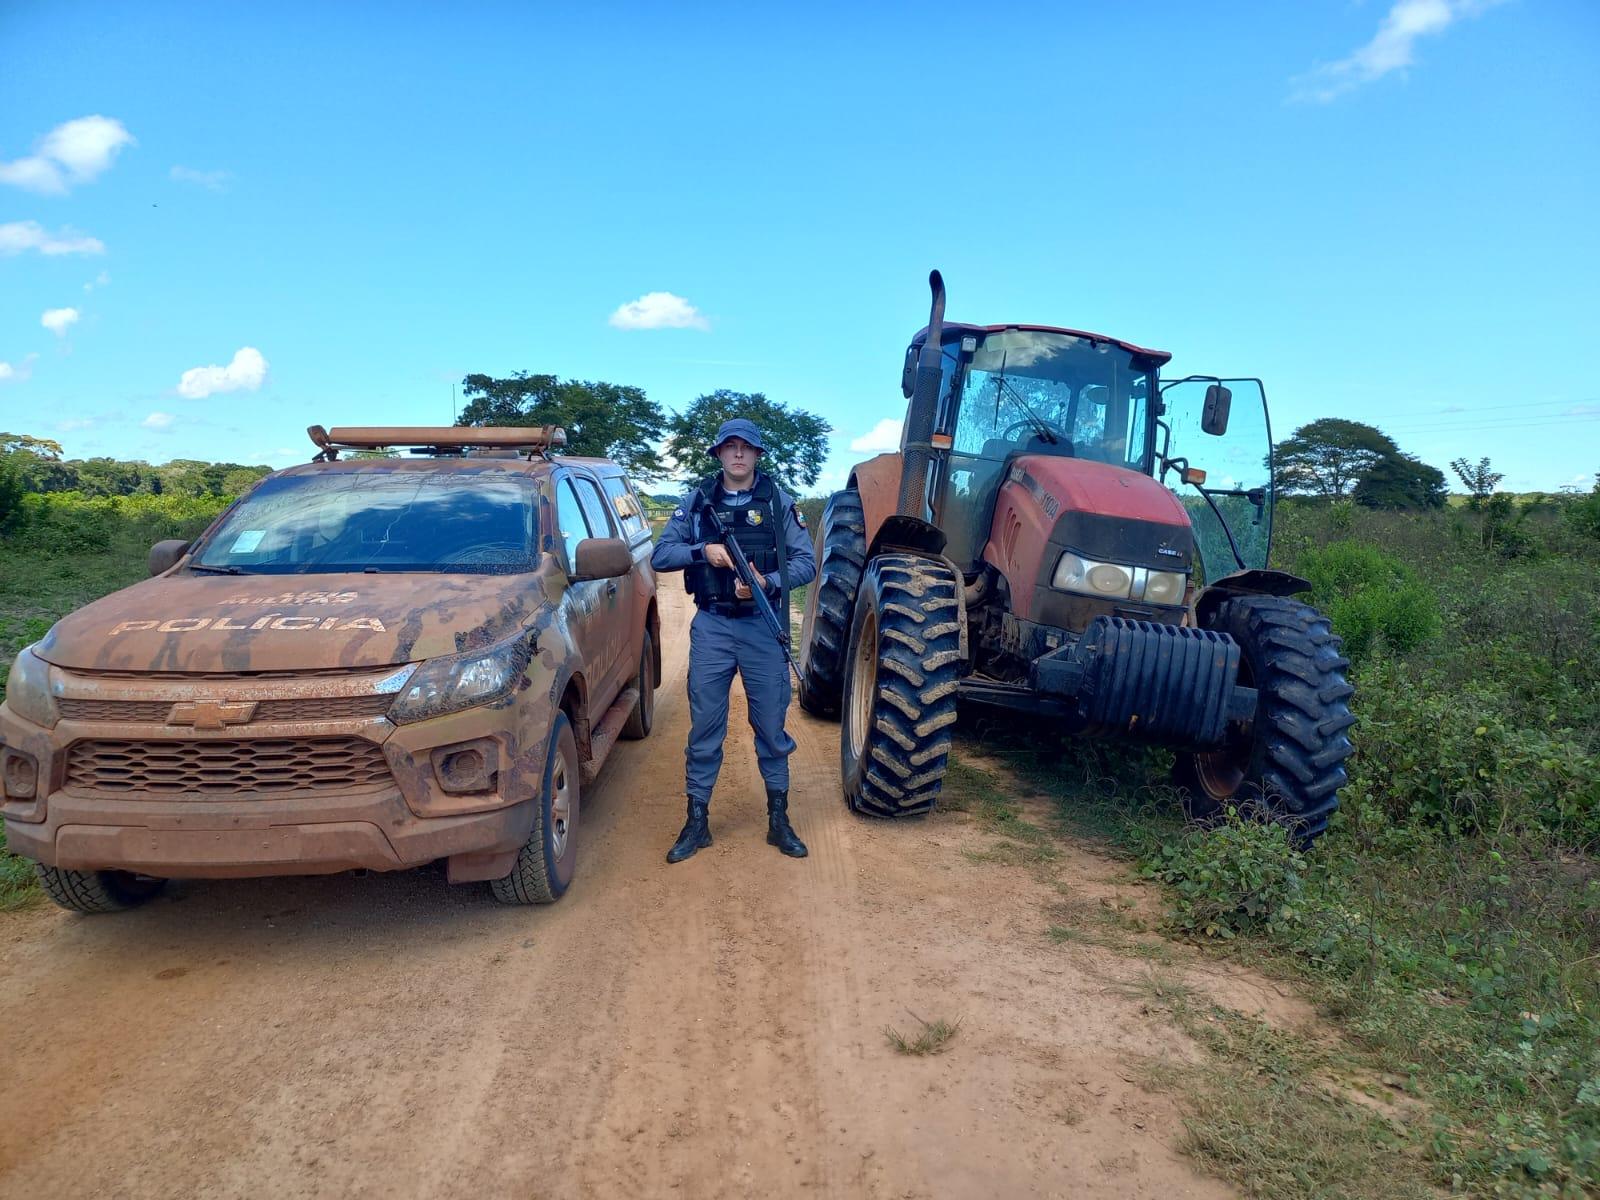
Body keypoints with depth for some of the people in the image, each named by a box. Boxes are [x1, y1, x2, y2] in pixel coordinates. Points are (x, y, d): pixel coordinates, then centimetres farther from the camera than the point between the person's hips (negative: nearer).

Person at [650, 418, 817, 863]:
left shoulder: (778, 503, 2)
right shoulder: (697, 500, 5)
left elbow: (806, 563, -2)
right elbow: (660, 555, 2)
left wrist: (768, 582, -20)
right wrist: (703, 551, -15)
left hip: (763, 627, 0)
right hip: (712, 627, 1)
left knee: (772, 726, 7)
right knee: (704, 728, 4)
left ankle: (779, 820, 20)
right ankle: (697, 822, 16)